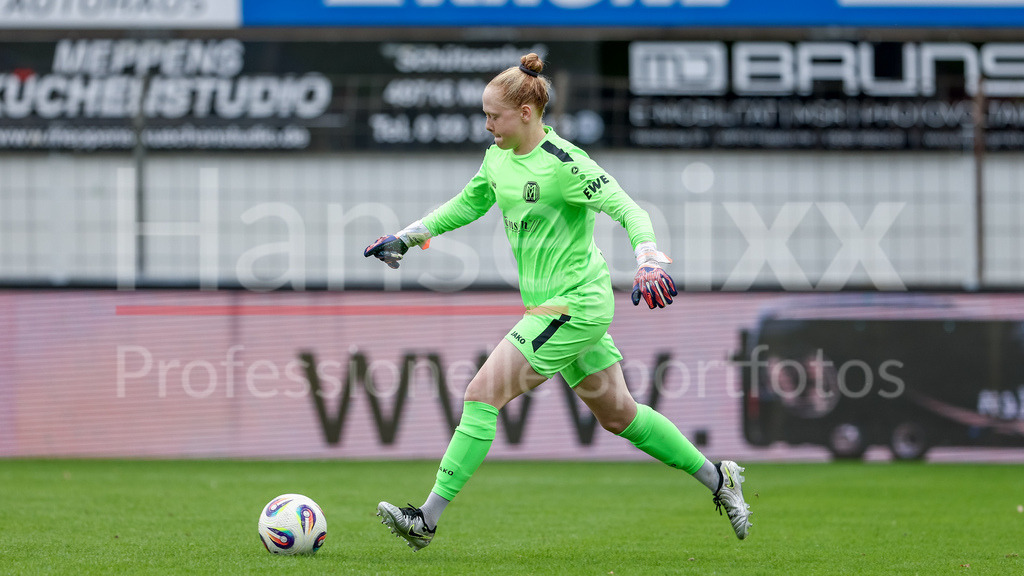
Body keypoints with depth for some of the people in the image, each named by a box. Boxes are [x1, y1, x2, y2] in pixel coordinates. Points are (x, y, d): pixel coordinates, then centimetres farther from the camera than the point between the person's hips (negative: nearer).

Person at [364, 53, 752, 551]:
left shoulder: (564, 164, -19)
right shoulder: (498, 158, 7)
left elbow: (627, 209, -20)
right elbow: (468, 204, 25)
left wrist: (649, 260, -36)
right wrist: (407, 237, 23)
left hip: (574, 307, -9)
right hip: (553, 307, 9)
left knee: (482, 395, -13)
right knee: (616, 413, 17)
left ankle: (427, 519, -11)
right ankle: (717, 479, 29)